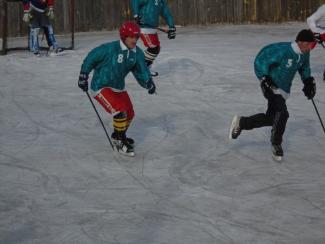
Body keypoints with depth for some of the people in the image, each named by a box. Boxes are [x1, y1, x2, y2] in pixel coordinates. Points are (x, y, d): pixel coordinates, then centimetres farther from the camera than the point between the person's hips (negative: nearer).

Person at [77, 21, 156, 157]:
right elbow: (91, 58, -14)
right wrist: (83, 77, -9)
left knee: (129, 114, 13)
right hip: (101, 87, -8)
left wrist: (148, 82, -20)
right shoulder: (110, 49, -24)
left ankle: (118, 136, 40)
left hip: (118, 87, 8)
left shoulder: (137, 53, -5)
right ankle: (120, 142, -6)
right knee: (120, 111, -22)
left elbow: (141, 71, -1)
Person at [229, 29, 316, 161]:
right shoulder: (282, 50, -27)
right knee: (282, 113, -20)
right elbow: (261, 60, -22)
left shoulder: (304, 53, -2)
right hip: (272, 87, -8)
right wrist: (265, 79, -25)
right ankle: (276, 144, 0)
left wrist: (308, 81, 9)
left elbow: (304, 67, 19)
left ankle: (241, 122, 28)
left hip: (284, 89, 8)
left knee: (270, 118, 9)